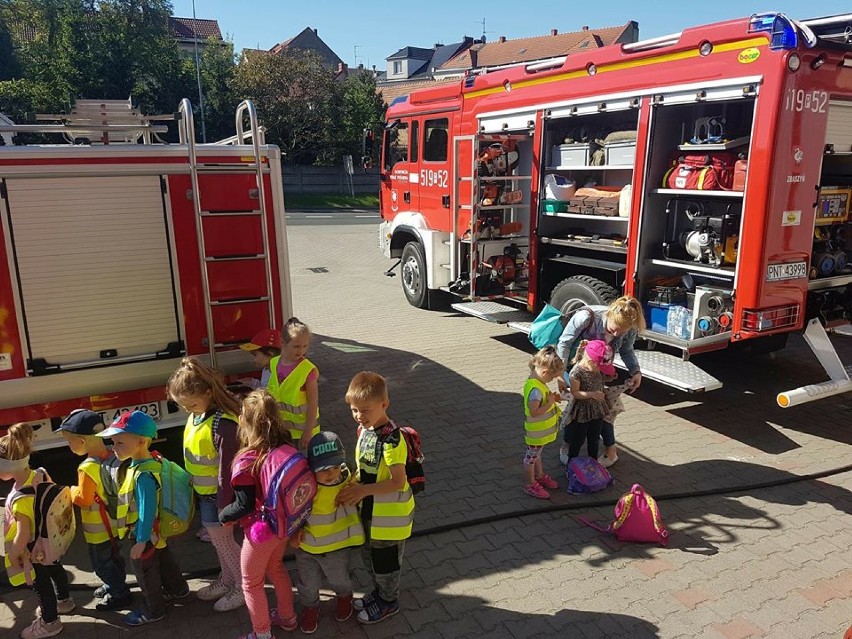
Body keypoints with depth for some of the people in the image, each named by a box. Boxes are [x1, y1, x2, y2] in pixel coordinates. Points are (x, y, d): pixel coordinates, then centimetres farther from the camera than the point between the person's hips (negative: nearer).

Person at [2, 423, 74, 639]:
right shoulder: (40, 474, -18)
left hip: (33, 548, -8)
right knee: (54, 568, 29)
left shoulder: (20, 499, -40)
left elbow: (22, 537, -32)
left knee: (40, 583, 15)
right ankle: (64, 601, 54)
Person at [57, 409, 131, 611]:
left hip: (98, 528, -8)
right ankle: (116, 585, 44)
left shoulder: (88, 468, -31)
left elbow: (84, 499, -23)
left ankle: (120, 595, 22)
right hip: (113, 522, 8)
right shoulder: (112, 457, -8)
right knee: (114, 556, 26)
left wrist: (72, 491, -5)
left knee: (101, 563, 11)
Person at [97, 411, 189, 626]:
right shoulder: (146, 464, -3)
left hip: (145, 534, -9)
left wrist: (141, 540, -22)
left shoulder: (143, 475, -35)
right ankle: (177, 589, 48)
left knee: (145, 572, 12)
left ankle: (152, 610, 31)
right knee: (163, 562, 27)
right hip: (156, 531, 9)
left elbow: (146, 511, -30)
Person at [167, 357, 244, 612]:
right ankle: (227, 581, 44)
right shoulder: (196, 415, -5)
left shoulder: (222, 424, -32)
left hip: (216, 495, -8)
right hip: (203, 493, 8)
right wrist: (193, 487, 18)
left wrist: (224, 510, -19)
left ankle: (244, 587, 31)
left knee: (223, 541, 11)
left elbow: (226, 471, -26)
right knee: (219, 540, 24)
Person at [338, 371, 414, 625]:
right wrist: (354, 484, -8)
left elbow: (397, 482, -29)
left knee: (385, 561, 15)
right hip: (370, 509, 8)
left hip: (389, 514, -8)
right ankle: (380, 591, 50)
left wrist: (363, 490, -31)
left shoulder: (391, 439, -30)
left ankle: (389, 602, 40)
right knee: (370, 556, 26)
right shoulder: (364, 429, -5)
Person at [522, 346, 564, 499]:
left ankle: (539, 476, 47)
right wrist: (550, 403, -25)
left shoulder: (537, 380, -4)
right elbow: (534, 412, -34)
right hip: (536, 432, -9)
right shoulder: (535, 389, -34)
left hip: (541, 429, 9)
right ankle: (530, 485, 28)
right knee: (531, 457, 11)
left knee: (536, 454, 28)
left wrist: (552, 397, -2)